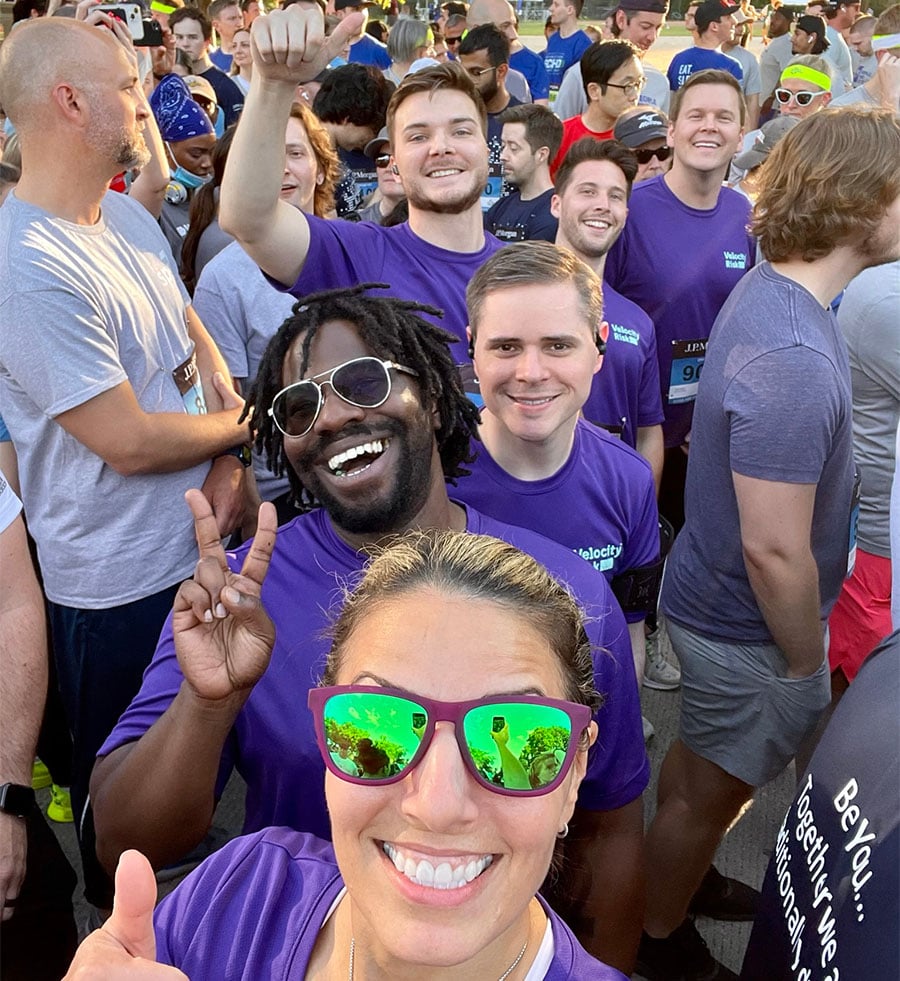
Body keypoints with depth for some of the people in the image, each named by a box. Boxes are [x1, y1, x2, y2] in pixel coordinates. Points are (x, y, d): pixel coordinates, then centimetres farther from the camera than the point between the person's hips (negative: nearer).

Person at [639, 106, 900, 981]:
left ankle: (674, 880, 53)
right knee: (707, 794, 15)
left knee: (697, 763, 28)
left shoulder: (765, 286, -3)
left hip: (713, 599, 9)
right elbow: (775, 552, -30)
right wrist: (805, 663, -13)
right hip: (748, 628, -8)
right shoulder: (794, 360, -34)